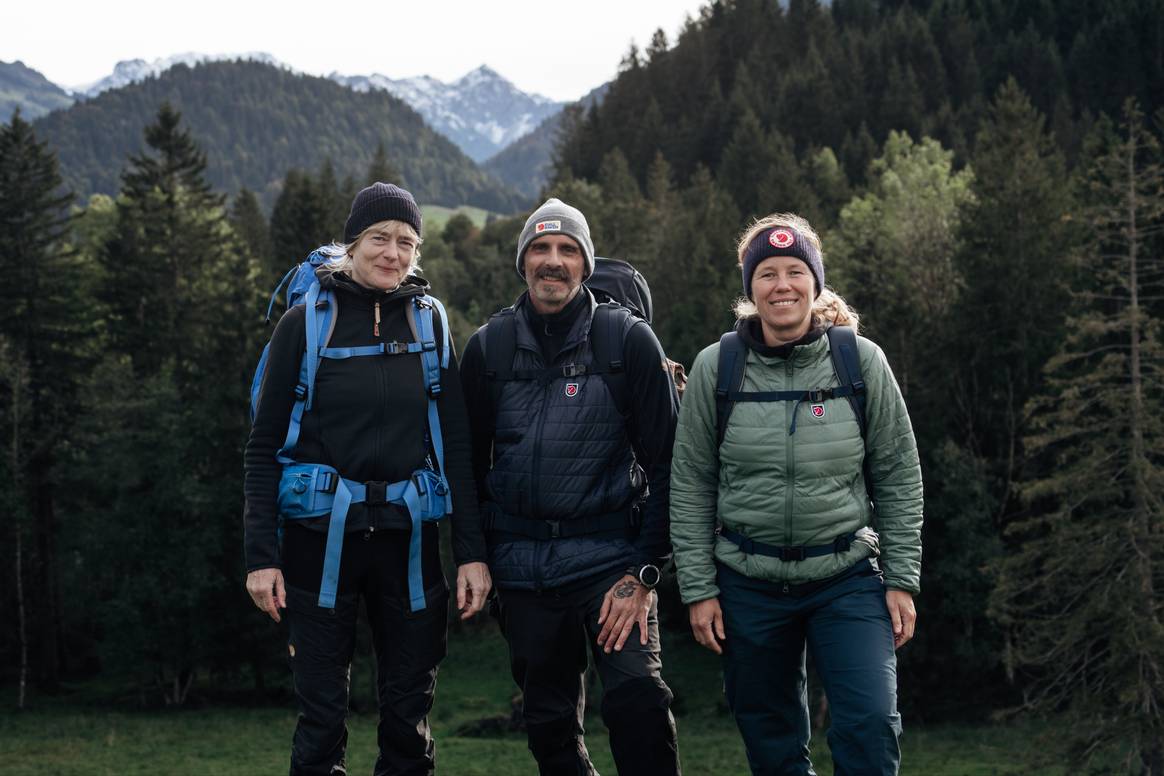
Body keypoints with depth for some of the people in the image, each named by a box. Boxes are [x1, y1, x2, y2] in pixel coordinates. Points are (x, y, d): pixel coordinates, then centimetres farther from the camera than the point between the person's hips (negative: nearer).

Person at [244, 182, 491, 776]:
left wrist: (472, 550, -1)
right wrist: (261, 556, -9)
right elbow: (264, 447, -1)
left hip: (408, 541, 2)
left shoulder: (430, 322, 6)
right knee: (322, 715, 0)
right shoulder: (305, 322, -1)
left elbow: (456, 444, 6)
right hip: (321, 541, -2)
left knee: (409, 714, 6)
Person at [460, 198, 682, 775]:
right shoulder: (488, 348, 6)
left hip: (608, 553, -3)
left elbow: (665, 462, -6)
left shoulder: (629, 340, -3)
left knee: (637, 695, -21)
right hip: (521, 566, 3)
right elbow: (470, 462, 12)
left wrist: (645, 572, -12)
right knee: (548, 718, 9)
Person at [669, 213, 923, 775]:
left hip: (847, 578, -1)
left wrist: (902, 579, -1)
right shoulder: (715, 367, -3)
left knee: (869, 721, -16)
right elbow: (690, 486, 2)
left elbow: (899, 476, 2)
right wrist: (698, 589, -1)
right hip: (748, 585, 1)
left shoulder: (862, 360, -3)